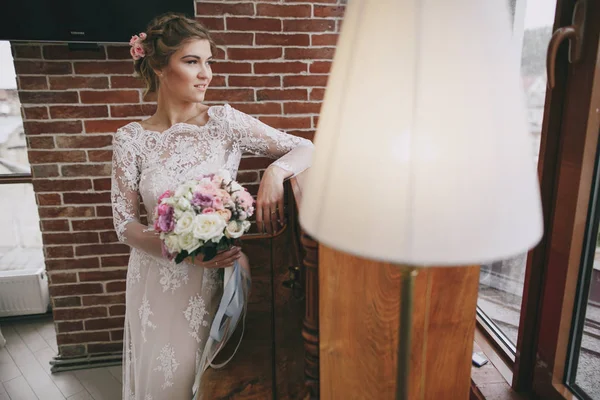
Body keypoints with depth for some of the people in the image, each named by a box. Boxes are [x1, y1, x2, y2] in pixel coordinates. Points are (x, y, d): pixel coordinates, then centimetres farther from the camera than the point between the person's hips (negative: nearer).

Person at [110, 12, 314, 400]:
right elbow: (125, 224, -5)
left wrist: (275, 172, -28)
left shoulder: (224, 121, -8)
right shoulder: (131, 139, -6)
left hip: (220, 275, 0)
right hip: (160, 283, 1)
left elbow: (305, 148, -7)